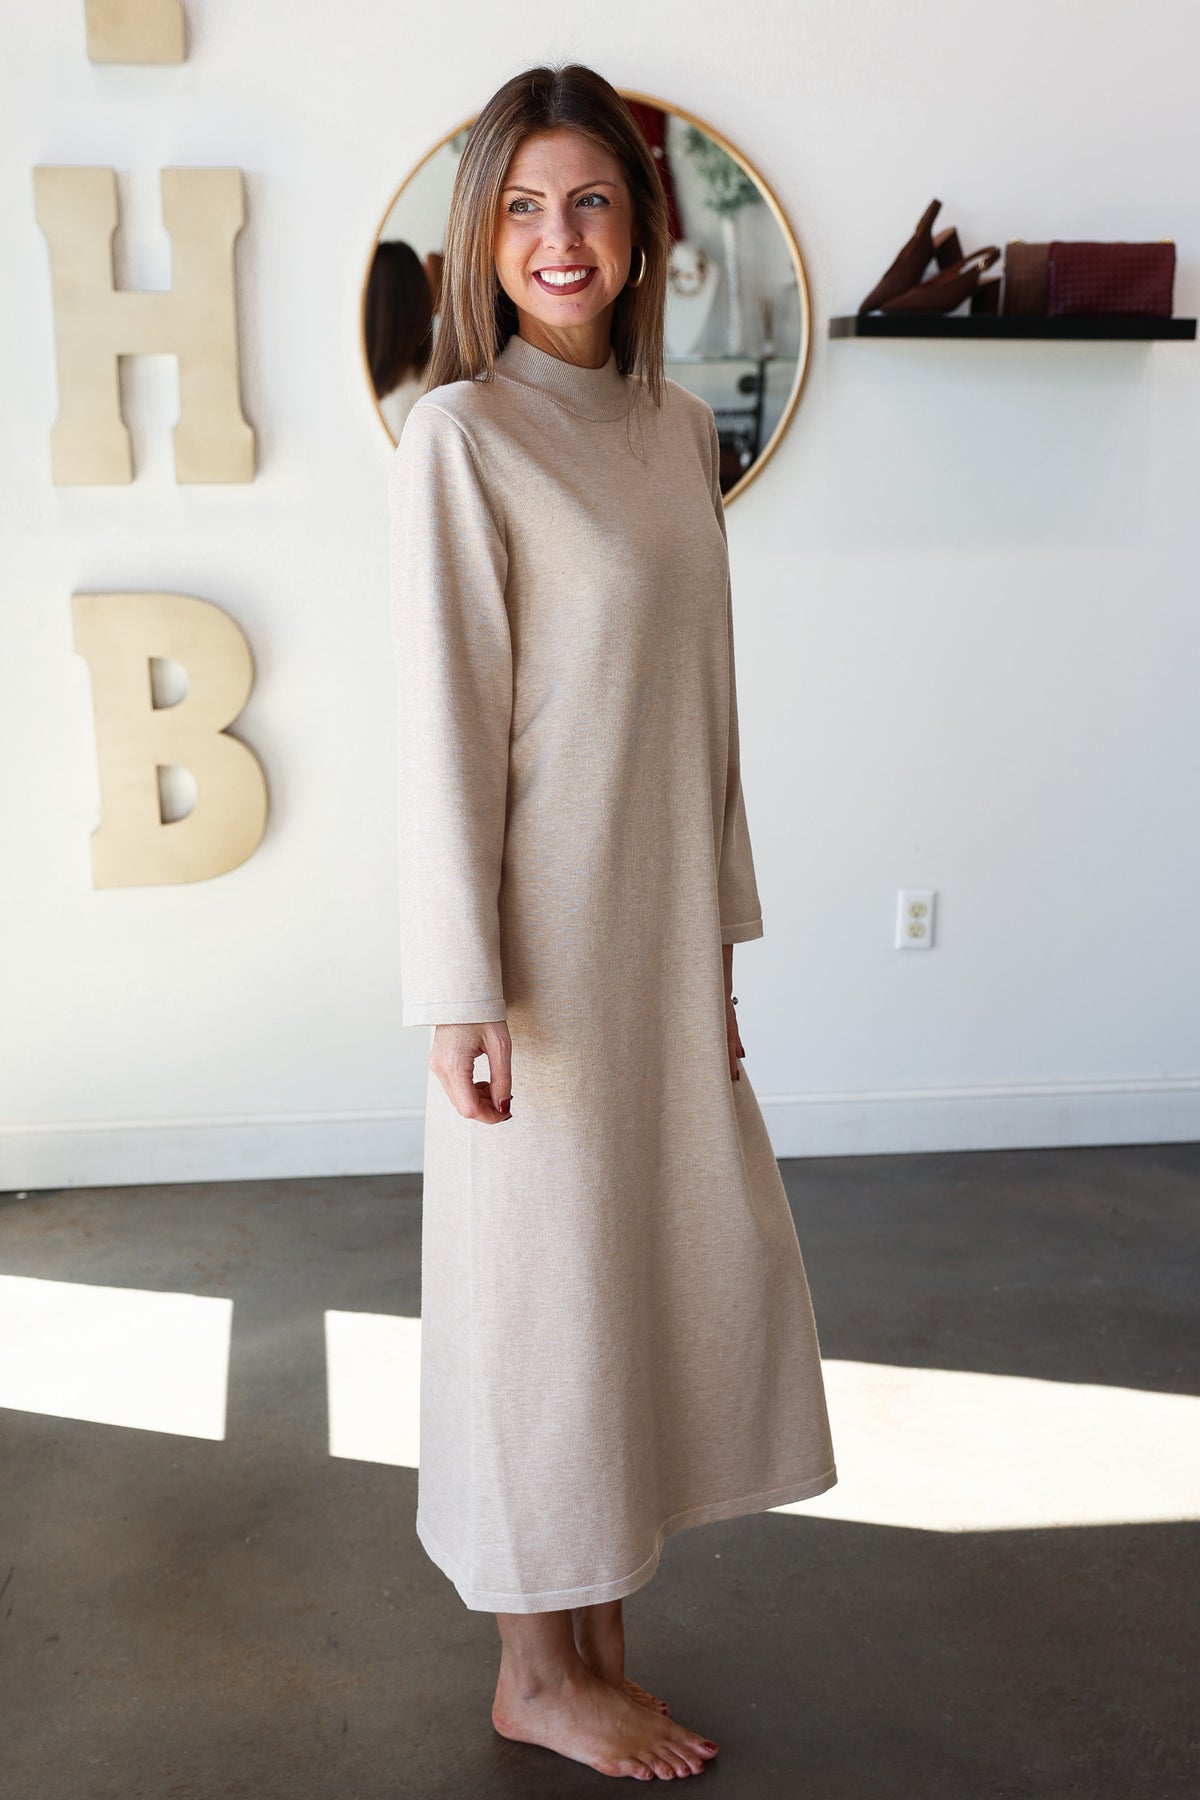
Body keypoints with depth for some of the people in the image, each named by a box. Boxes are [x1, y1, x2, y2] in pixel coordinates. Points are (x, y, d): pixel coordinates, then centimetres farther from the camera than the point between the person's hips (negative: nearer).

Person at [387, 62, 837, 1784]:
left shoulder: (679, 428, 9)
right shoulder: (460, 438, -11)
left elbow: (700, 702, 12)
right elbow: (442, 723, -14)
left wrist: (720, 936, 12)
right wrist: (466, 993, -15)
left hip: (662, 932, 7)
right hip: (540, 942, -7)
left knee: (696, 1262, 14)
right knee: (543, 1282, 5)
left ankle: (597, 1625, 33)